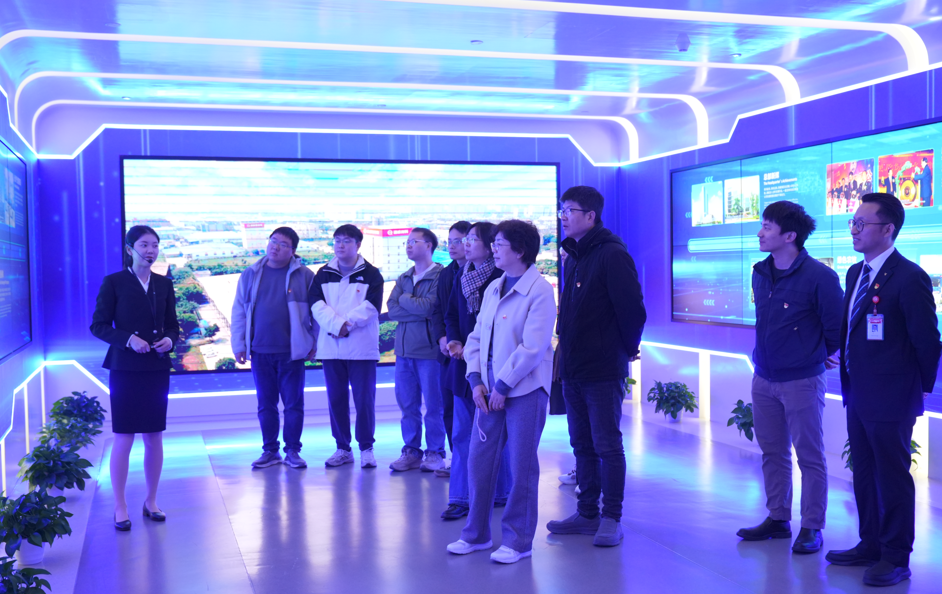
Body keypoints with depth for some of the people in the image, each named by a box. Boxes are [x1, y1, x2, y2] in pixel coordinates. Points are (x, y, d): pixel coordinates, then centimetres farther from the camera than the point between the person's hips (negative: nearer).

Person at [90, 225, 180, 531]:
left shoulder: (164, 284, 10)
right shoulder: (113, 283, -2)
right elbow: (98, 325, -3)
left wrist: (169, 339, -7)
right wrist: (128, 339, -17)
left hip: (158, 369, 4)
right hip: (125, 369, -4)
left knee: (154, 437, 8)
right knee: (123, 438, -2)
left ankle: (151, 501, 21)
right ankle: (120, 508, 9)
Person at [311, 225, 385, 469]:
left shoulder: (371, 274, 3)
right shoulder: (323, 274, 11)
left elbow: (370, 307, -9)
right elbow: (317, 305, -2)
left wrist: (345, 323, -15)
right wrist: (337, 325, -17)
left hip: (362, 347, -3)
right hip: (330, 346, 3)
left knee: (364, 398, -2)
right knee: (336, 398, 7)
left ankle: (366, 448, 9)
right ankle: (342, 448, 17)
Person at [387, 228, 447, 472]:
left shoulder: (441, 276, -6)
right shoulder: (403, 278, 15)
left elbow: (428, 306, -19)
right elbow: (391, 309, 2)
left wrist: (404, 299, -1)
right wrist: (420, 311, -10)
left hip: (429, 350, -6)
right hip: (404, 350, 6)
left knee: (433, 405, 1)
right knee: (407, 405, 10)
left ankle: (435, 453, 12)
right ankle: (411, 451, 19)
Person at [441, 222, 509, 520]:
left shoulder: (503, 278, -11)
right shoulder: (461, 277, 10)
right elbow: (451, 315, 14)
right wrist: (455, 342, -4)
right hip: (465, 363, 6)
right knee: (462, 434, 6)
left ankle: (500, 492, 21)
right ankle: (460, 498, 11)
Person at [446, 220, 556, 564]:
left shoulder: (539, 291, -11)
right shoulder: (493, 288, 12)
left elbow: (532, 348, -17)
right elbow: (477, 337, 13)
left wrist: (502, 387, -14)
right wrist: (477, 380, 0)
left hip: (525, 390, -7)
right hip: (489, 390, 7)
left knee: (521, 467, 2)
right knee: (479, 461, 9)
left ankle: (518, 540, 15)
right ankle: (476, 534, 24)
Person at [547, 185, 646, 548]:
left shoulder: (612, 255, -14)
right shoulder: (574, 257, 14)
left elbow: (632, 308, -17)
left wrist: (628, 349, -5)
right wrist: (566, 349, 14)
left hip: (603, 371, -9)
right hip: (573, 369, 9)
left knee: (607, 446, 0)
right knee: (582, 445, 15)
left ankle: (612, 519, 10)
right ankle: (587, 514, 25)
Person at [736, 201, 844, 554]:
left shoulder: (818, 277, -15)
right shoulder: (759, 274, 5)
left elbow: (837, 327, -8)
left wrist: (817, 355, 4)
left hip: (802, 382, -6)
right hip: (764, 379, 7)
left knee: (809, 457, 5)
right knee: (772, 453, 14)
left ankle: (811, 528, 15)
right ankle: (778, 519, 27)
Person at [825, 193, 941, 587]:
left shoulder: (909, 278, -17)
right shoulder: (855, 273, 9)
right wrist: (850, 376, 11)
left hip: (890, 399, -8)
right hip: (858, 394, 8)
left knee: (892, 478, 3)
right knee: (864, 475, 18)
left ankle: (896, 559, 17)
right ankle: (871, 545, 33)